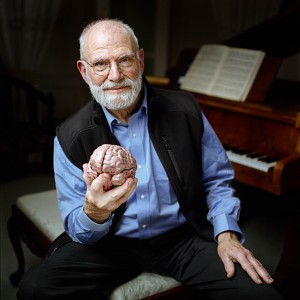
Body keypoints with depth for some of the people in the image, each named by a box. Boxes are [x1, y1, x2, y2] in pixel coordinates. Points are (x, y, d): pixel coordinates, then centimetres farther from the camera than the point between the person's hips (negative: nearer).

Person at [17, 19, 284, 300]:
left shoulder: (184, 110, -5)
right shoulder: (69, 137, -8)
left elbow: (217, 180, 5)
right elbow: (78, 229, -8)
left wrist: (226, 234, -11)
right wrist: (95, 212, -32)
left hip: (182, 236, 0)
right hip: (111, 243, 1)